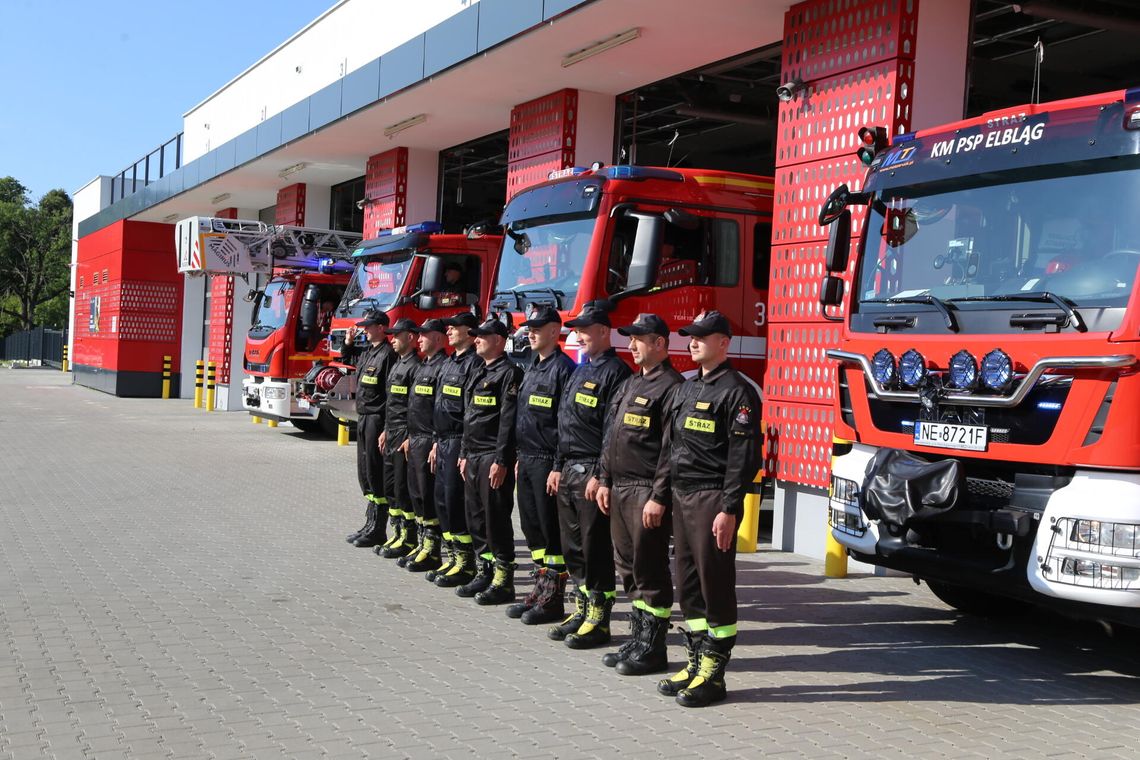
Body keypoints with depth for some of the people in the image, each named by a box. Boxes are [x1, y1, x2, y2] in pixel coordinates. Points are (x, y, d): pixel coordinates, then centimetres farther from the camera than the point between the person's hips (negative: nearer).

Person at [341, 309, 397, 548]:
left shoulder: (388, 354, -14)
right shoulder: (366, 352, 13)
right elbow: (347, 359, 37)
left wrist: (386, 429, -22)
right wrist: (348, 342, 17)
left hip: (377, 419, -10)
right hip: (363, 418, 10)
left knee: (376, 474, -5)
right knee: (365, 474, 14)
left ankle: (378, 531, 2)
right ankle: (371, 524, 23)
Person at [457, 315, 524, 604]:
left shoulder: (509, 373, -11)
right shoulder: (478, 372, 18)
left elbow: (509, 420, -17)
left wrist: (501, 461, -21)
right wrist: (464, 454, 19)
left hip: (493, 458, -9)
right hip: (473, 456, 9)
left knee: (497, 518, -5)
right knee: (477, 517, 12)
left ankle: (503, 581, 0)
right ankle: (486, 572, 21)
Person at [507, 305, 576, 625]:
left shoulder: (563, 369, -13)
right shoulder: (531, 367, 16)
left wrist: (559, 468, -20)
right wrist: (520, 457, 18)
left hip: (547, 462, -9)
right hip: (527, 460, 9)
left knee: (552, 530, -2)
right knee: (532, 527, 14)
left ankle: (553, 601, 5)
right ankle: (540, 590, 23)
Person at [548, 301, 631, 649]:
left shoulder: (615, 372, -11)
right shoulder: (581, 370, 18)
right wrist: (558, 467, 18)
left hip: (593, 472, -9)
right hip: (569, 471, 9)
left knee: (596, 548, -3)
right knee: (573, 546, 13)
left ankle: (598, 622, 4)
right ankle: (582, 610, 23)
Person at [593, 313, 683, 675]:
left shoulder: (670, 387, -12)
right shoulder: (629, 385, 18)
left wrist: (659, 498, -21)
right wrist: (604, 480, 16)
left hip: (647, 493, -9)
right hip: (619, 490, 9)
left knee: (650, 570, -3)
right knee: (628, 567, 13)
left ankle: (653, 649, 5)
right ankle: (638, 638, 23)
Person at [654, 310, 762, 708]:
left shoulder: (737, 392, -9)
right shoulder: (685, 389, 17)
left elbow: (744, 457, -15)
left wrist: (729, 510, -19)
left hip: (712, 500, -8)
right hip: (682, 497, 9)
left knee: (715, 585, -3)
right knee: (688, 585, 12)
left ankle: (713, 675, 3)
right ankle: (696, 663, 21)